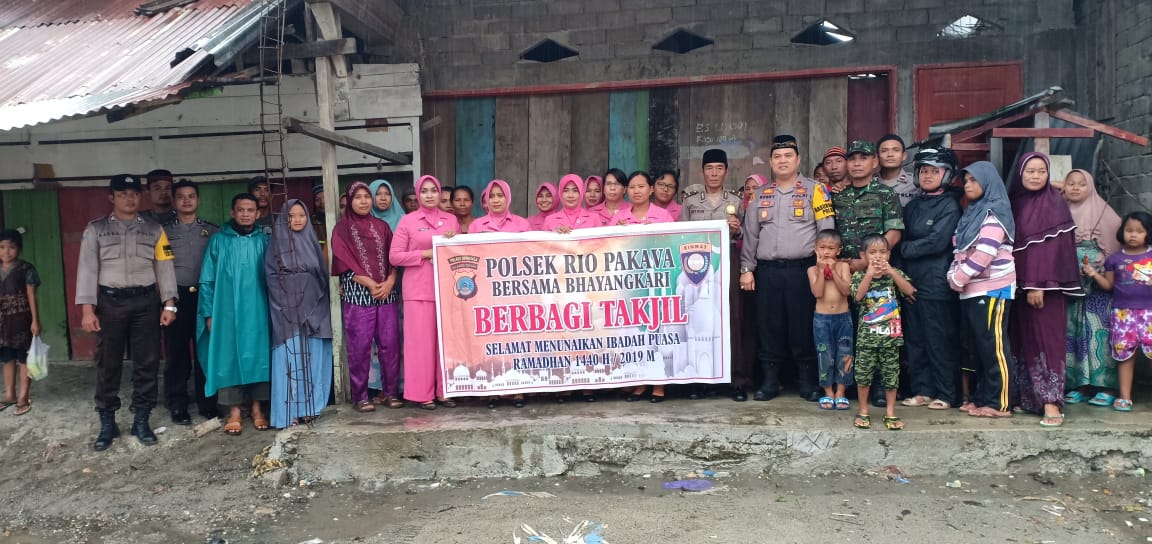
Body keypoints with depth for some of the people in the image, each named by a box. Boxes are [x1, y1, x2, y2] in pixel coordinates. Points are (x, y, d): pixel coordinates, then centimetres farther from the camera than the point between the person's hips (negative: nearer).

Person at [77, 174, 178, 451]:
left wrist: (169, 304, -4)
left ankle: (141, 420, 16)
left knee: (147, 362, 4)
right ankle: (107, 423, 16)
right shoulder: (96, 229, 5)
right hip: (110, 302, -1)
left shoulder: (154, 229, 8)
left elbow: (164, 267, 4)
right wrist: (87, 309, -7)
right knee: (108, 364, 5)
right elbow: (87, 269, 0)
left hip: (146, 301, 1)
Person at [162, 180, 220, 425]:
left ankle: (207, 403, 14)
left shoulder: (212, 231, 10)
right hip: (176, 296, 0)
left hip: (204, 295, 1)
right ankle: (177, 406, 12)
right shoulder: (164, 231, 8)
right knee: (176, 352, 2)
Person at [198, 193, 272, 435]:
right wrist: (208, 313, -2)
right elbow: (207, 280, 3)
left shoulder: (265, 241, 6)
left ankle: (257, 408, 15)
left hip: (258, 312, 1)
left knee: (258, 356, 4)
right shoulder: (218, 241, 3)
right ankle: (234, 411, 11)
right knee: (229, 358, 3)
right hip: (227, 312, -1)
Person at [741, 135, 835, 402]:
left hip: (802, 270, -3)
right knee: (769, 326, 6)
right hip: (767, 271, 3)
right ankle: (770, 381, 14)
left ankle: (807, 381, 12)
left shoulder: (814, 190, 3)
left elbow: (826, 230, -1)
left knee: (804, 327, 0)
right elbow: (750, 235, 14)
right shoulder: (760, 195, 14)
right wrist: (747, 269, 7)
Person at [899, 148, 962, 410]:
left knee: (939, 342, -1)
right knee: (915, 341, 10)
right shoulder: (912, 206, 15)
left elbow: (937, 241, -15)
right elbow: (901, 238, 12)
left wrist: (904, 248, -5)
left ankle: (945, 395, 10)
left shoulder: (949, 205, -5)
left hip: (937, 285, -7)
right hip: (911, 282, 7)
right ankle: (922, 390, 20)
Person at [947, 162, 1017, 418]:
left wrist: (959, 278, -13)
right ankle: (982, 396, 19)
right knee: (976, 347, 11)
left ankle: (999, 403, -1)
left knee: (993, 346, -6)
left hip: (992, 289, -8)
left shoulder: (994, 212, -9)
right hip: (971, 291, 8)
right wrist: (953, 274, -2)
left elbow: (984, 253, -19)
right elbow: (959, 249, 15)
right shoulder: (971, 213, 18)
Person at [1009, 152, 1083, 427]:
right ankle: (1028, 398, 15)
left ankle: (1051, 402, -7)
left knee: (1047, 340, -7)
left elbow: (1055, 245, -12)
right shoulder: (1014, 203, 11)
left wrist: (1039, 285, -20)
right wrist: (1022, 285, 7)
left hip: (1046, 285, -5)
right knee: (1024, 341, 8)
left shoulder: (1055, 203, -4)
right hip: (1020, 284, 5)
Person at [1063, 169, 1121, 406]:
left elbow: (1118, 241, -4)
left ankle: (1106, 386, 0)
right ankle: (1080, 384, 9)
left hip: (1098, 283, -3)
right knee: (1073, 332, 3)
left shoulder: (1102, 211, 0)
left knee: (1099, 332, -5)